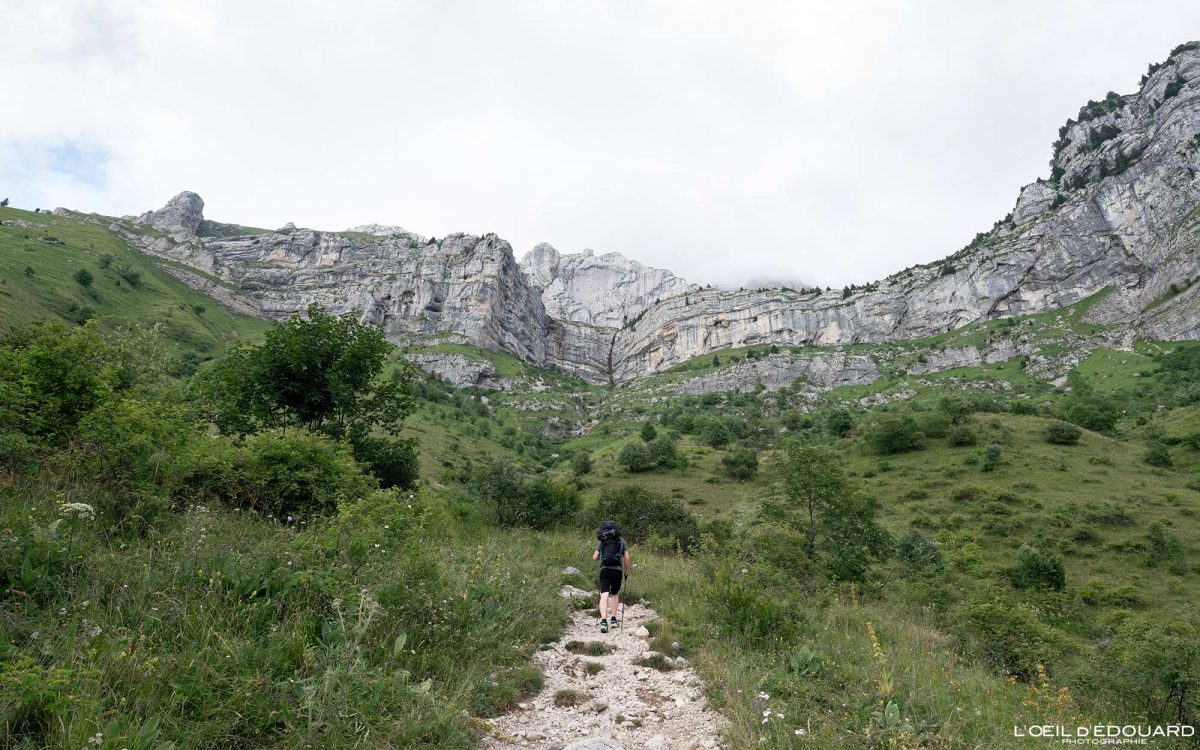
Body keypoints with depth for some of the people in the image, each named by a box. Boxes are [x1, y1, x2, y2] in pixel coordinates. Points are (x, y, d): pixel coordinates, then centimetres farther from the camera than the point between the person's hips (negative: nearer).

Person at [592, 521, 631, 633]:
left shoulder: (602, 542, 15)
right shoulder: (621, 541, 11)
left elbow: (594, 557, 11)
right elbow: (626, 558, 4)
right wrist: (627, 572, 15)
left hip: (604, 570, 0)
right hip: (617, 570, 0)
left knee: (604, 596, -8)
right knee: (615, 595, 19)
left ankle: (603, 621, -23)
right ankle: (614, 620, 20)